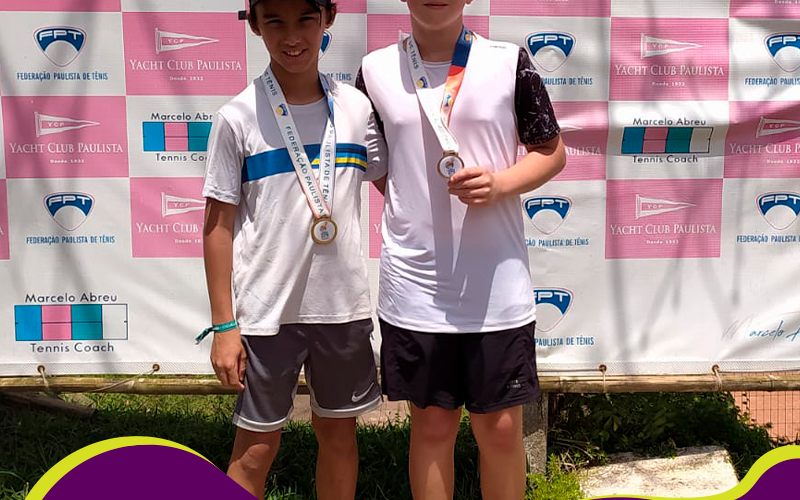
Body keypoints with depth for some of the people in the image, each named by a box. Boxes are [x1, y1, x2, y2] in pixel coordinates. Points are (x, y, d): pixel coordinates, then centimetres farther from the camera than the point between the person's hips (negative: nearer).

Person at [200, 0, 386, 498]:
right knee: (257, 446, 8)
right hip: (267, 310, -3)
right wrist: (223, 326, -5)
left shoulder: (358, 108, 1)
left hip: (345, 305, 3)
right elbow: (218, 225, -4)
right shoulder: (238, 118, -7)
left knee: (340, 430, 17)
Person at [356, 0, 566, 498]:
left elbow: (552, 151, 4)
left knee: (501, 428, 9)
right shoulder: (376, 70, 3)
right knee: (432, 424, 13)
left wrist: (500, 183, -14)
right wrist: (408, 203, 1)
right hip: (414, 285, 1)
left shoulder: (509, 62, -1)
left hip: (497, 285, -1)